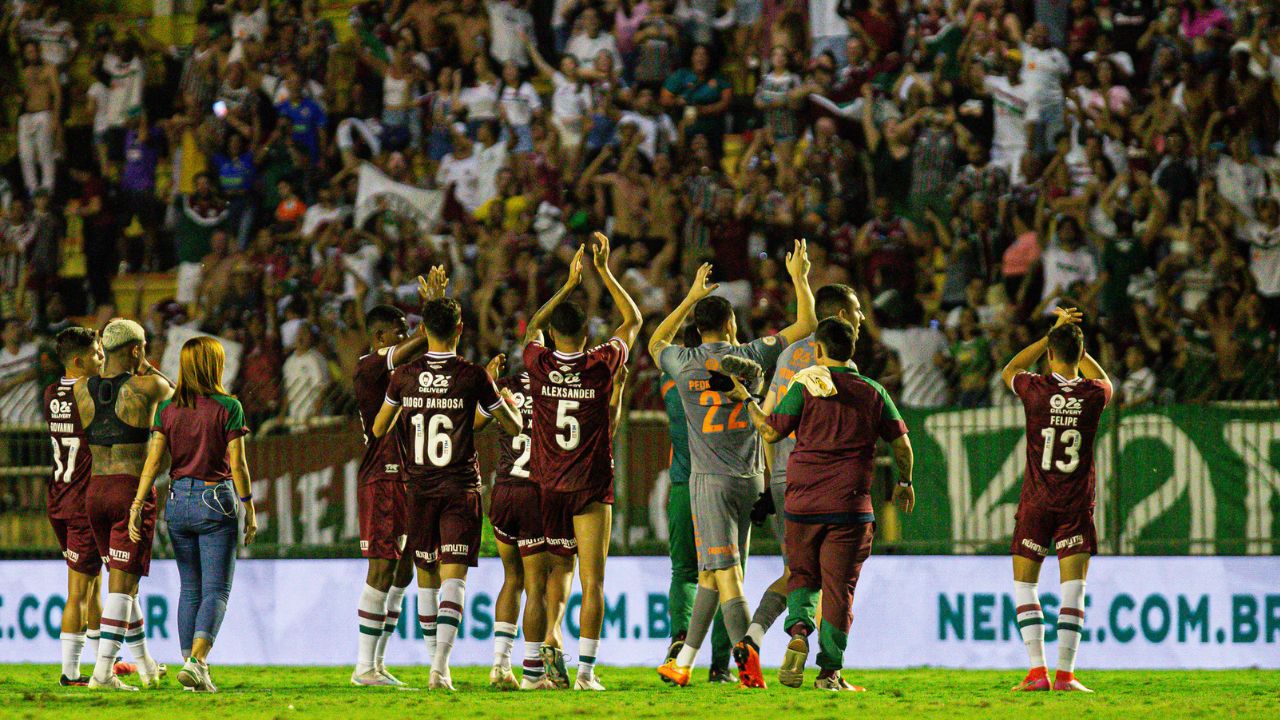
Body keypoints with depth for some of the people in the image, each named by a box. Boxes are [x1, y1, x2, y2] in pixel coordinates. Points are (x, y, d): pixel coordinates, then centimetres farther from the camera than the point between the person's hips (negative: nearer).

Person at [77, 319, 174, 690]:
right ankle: (103, 670, -16)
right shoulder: (146, 386, -11)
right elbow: (172, 392, 13)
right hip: (134, 493, -6)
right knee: (123, 585, -7)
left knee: (123, 580, 19)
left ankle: (146, 665, 30)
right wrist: (143, 365, 14)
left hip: (96, 492, 6)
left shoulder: (81, 388, 2)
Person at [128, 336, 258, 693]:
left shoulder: (168, 408, 2)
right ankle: (197, 660, -20)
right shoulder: (228, 407, -8)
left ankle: (190, 664, 13)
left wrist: (137, 505, -2)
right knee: (216, 591, -2)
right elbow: (237, 464, -9)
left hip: (178, 500, 4)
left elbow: (154, 460, -3)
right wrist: (250, 510, -1)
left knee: (190, 589, 15)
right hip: (216, 501, -4)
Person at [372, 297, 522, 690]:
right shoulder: (474, 376, -7)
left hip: (419, 488, 2)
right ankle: (441, 665, -20)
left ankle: (436, 660, 22)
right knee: (454, 578, -6)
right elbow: (514, 426, 2)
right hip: (460, 488, -2)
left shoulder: (404, 376, -1)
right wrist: (509, 402, 24)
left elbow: (379, 429, 11)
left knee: (427, 576, 15)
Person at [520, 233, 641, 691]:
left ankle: (551, 637, -3)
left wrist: (569, 284, 22)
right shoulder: (602, 365, -9)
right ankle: (586, 670, -7)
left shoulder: (540, 365, -5)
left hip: (548, 486, 2)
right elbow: (633, 320, 7)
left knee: (558, 570, 19)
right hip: (593, 486, -2)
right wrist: (604, 272, 11)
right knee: (593, 580, -1)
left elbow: (533, 327, 18)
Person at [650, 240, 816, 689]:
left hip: (709, 479, -2)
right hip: (748, 479, 2)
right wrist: (799, 277, 18)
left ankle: (745, 650, -33)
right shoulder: (749, 356, 0)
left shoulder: (683, 363, 1)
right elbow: (806, 325, 6)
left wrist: (692, 298, 32)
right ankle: (683, 664, 17)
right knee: (713, 572, 10)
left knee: (723, 572, -11)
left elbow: (656, 342, 26)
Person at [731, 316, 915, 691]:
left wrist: (747, 400, 13)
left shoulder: (805, 388, -3)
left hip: (801, 505, 0)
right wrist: (905, 482, 28)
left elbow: (771, 431, -2)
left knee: (803, 576, 17)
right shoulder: (873, 393, 4)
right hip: (850, 506, 0)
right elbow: (902, 443, 11)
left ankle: (799, 630, -11)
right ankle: (830, 671, 1)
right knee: (839, 587, 4)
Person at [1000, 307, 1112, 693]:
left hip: (1036, 502, -1)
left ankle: (1037, 671, -2)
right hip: (1077, 505, 1)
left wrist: (1052, 332, 15)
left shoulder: (1036, 389, -9)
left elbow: (1010, 370, 16)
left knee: (1025, 586, 8)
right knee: (1073, 589, 0)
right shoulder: (1093, 394, -5)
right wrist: (1072, 339, 23)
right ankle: (1065, 674, -9)